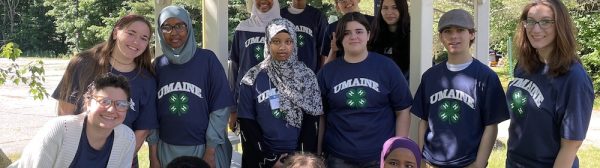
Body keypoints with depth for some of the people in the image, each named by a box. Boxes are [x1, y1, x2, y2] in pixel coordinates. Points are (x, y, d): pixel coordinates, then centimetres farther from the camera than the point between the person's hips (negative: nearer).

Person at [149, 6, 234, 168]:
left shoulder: (207, 59, -6)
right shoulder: (158, 65, 3)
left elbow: (220, 107, -7)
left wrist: (210, 151, -10)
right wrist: (153, 154, 3)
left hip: (203, 148, -2)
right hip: (167, 150, 3)